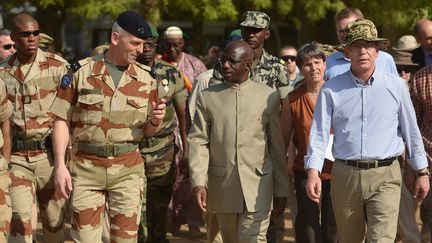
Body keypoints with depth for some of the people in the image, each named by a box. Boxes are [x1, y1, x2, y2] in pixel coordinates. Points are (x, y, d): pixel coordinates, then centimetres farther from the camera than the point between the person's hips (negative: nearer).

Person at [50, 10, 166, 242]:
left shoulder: (145, 78, 5)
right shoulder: (81, 71, -2)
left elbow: (147, 131, 12)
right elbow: (62, 120, 0)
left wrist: (155, 121, -12)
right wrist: (60, 166, -8)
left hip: (127, 170, 2)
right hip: (86, 167, -2)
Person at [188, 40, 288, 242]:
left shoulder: (268, 97, 4)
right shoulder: (207, 96, 6)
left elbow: (277, 146, 6)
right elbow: (198, 141, 1)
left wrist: (281, 190, 7)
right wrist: (198, 182, -11)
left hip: (258, 187, -2)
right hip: (222, 187, 2)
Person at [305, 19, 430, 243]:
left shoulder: (395, 86, 3)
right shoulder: (331, 89, 3)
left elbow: (411, 131, 10)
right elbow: (319, 133, 0)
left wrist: (422, 172, 12)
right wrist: (313, 172, -14)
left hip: (384, 176, -1)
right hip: (345, 175, 2)